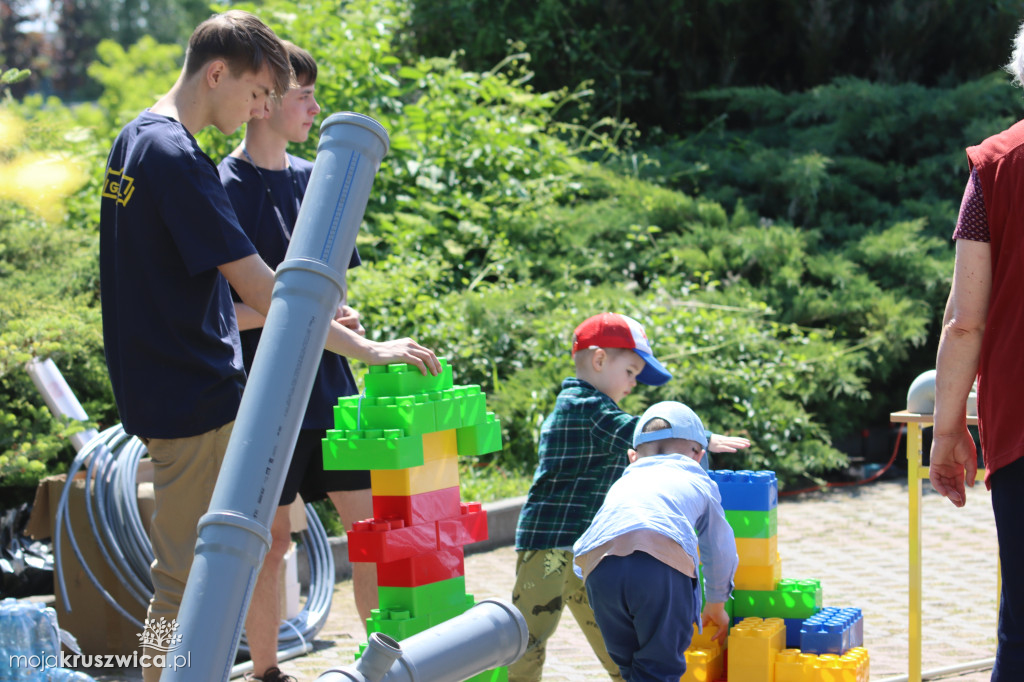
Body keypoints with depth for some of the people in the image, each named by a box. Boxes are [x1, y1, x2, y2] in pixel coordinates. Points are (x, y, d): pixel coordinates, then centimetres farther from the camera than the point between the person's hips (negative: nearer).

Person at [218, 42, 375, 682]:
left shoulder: (314, 179, 11)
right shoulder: (224, 188, -10)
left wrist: (340, 316, 0)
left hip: (329, 389, 6)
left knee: (372, 523, 4)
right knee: (271, 538, 2)